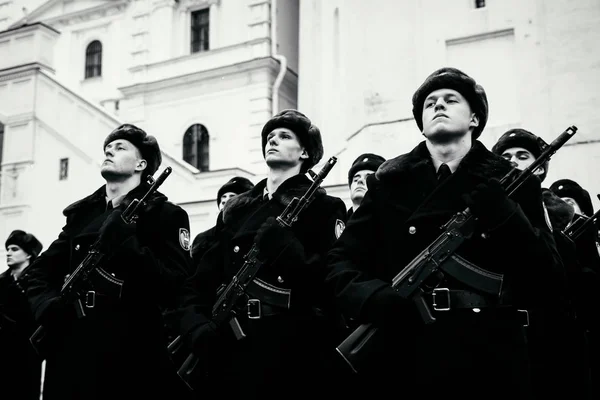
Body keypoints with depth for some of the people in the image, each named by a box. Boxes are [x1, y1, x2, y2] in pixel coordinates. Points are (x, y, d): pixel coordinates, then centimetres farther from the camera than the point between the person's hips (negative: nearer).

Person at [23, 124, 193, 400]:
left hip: (130, 356, -5)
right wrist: (45, 303, 0)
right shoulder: (81, 212, 16)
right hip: (70, 348, 5)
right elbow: (41, 269, 20)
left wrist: (128, 245, -20)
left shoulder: (165, 214, -1)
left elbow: (176, 290, -12)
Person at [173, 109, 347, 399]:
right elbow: (198, 282, 12)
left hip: (290, 357, -4)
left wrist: (285, 247, -20)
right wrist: (197, 328, -5)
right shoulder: (237, 210, 17)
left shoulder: (324, 207, 3)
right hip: (229, 351, 5)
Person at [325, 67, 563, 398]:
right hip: (400, 360, 0)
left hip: (490, 363, 0)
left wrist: (505, 216, -13)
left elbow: (547, 281, 1)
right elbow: (339, 262, 4)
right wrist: (375, 298, -16)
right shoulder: (389, 182, 8)